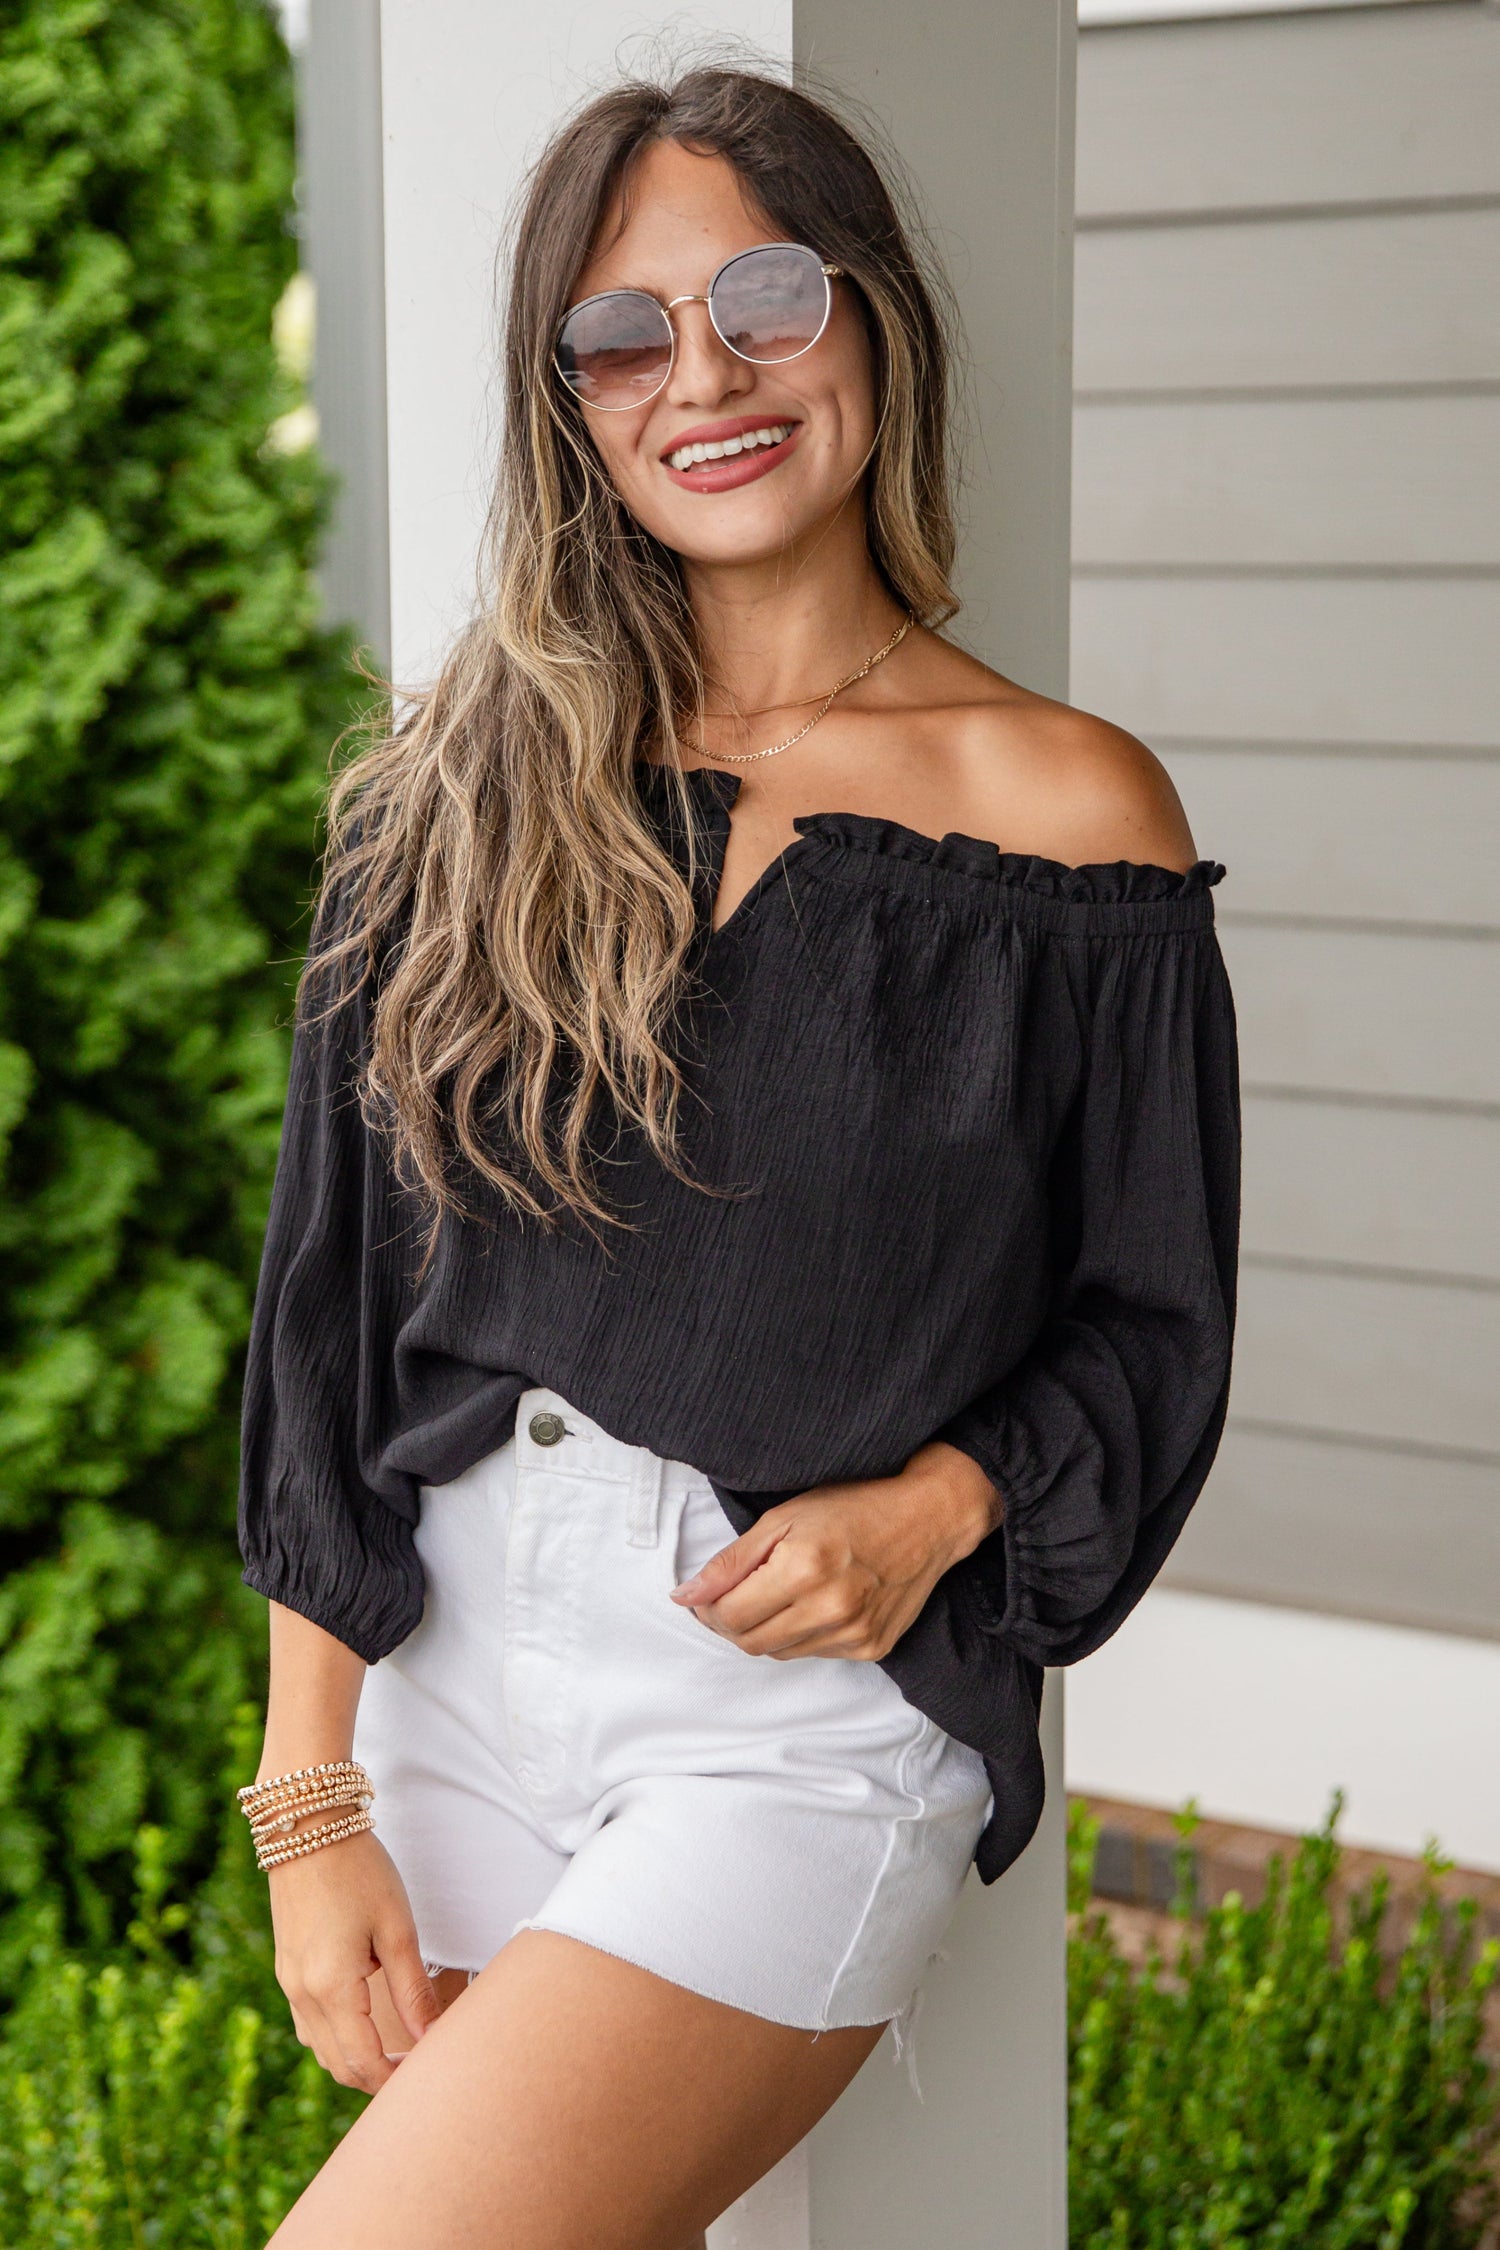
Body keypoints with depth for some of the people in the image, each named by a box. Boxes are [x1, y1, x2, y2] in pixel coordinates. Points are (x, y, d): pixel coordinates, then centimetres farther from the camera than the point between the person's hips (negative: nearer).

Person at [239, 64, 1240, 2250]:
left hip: (808, 1713, -3)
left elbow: (1154, 1327, 5)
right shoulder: (460, 789, 5)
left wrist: (928, 1509, -14)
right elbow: (327, 1307, 3)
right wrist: (311, 1797, -2)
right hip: (446, 1662, 4)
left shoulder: (1070, 816, -3)